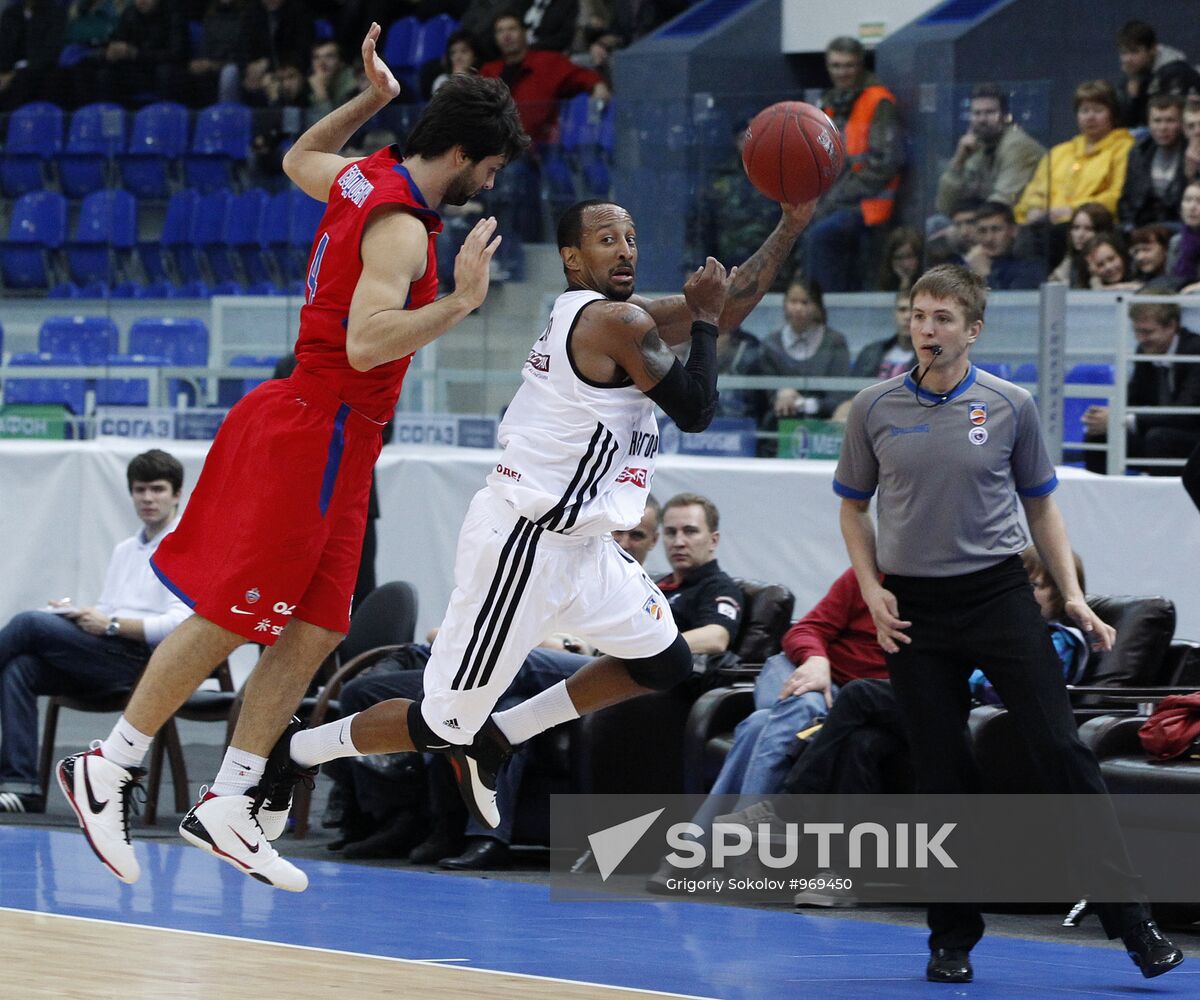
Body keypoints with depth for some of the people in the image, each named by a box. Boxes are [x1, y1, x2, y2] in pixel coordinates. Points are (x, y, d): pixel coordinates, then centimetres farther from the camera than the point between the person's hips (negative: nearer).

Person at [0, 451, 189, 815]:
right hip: (107, 657, 8)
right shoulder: (124, 551, 28)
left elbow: (181, 624, -12)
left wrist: (111, 625, -17)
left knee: (30, 623, -22)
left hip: (146, 660, -8)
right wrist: (77, 613, 3)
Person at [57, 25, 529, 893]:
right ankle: (107, 771, 5)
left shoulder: (363, 178, 9)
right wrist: (459, 302, -28)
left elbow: (299, 158, 33)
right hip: (316, 432, -10)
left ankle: (225, 810, 9)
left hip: (334, 441, 10)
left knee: (315, 631, 6)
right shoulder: (401, 227, -19)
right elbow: (366, 344, -30)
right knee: (229, 620, -5)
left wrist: (370, 100, 26)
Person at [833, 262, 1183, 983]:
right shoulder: (875, 410, 2)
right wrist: (872, 591, 0)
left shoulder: (1010, 405, 0)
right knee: (941, 773, 2)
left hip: (999, 593, -1)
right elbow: (854, 507, 13)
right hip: (914, 606, 1)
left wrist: (1074, 597, 1)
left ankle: (1133, 922, -8)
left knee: (1063, 749, -10)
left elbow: (1041, 504, 10)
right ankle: (953, 937, 13)